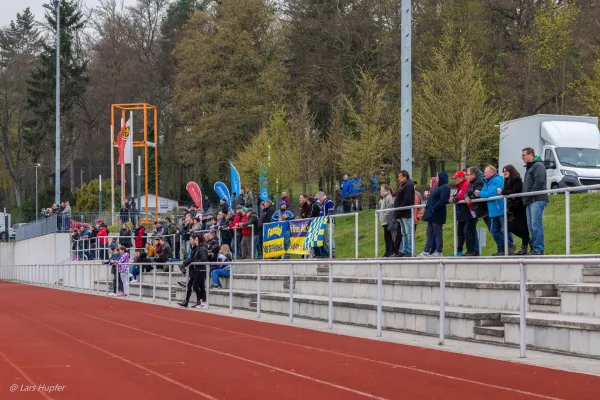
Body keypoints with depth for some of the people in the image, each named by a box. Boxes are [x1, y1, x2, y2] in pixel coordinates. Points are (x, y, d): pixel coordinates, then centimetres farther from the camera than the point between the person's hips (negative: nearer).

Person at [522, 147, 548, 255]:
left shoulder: (538, 165, -5)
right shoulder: (529, 167, 25)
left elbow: (539, 182, -17)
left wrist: (530, 194, -18)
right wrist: (524, 196, 14)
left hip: (537, 200, -10)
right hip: (529, 201, 10)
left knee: (536, 225, -14)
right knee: (531, 226, 8)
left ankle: (538, 250, -15)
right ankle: (535, 248, 11)